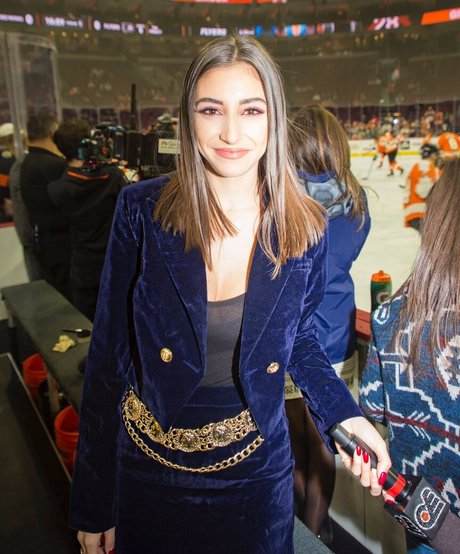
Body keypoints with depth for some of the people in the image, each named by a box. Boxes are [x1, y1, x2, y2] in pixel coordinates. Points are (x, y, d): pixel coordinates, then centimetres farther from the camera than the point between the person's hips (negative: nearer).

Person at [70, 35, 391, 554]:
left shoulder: (305, 228, -10)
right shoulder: (142, 210, -15)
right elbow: (108, 355, -10)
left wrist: (344, 413, -10)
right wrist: (92, 505, -4)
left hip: (253, 466, 1)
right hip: (145, 462, 0)